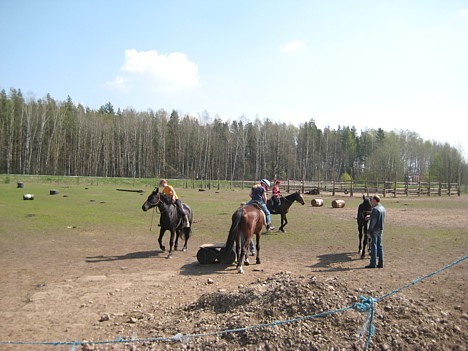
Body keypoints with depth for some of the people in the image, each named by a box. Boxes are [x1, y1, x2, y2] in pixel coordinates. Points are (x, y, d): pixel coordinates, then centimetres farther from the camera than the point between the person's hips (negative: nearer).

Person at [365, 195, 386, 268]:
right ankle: (380, 263, 15)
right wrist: (370, 216, 17)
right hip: (380, 230, 8)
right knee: (379, 246, 11)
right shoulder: (383, 208, 10)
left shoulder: (375, 209, -18)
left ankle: (373, 264, 1)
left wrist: (369, 230, -13)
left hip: (374, 230, -8)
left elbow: (373, 221, -20)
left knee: (373, 246, -3)